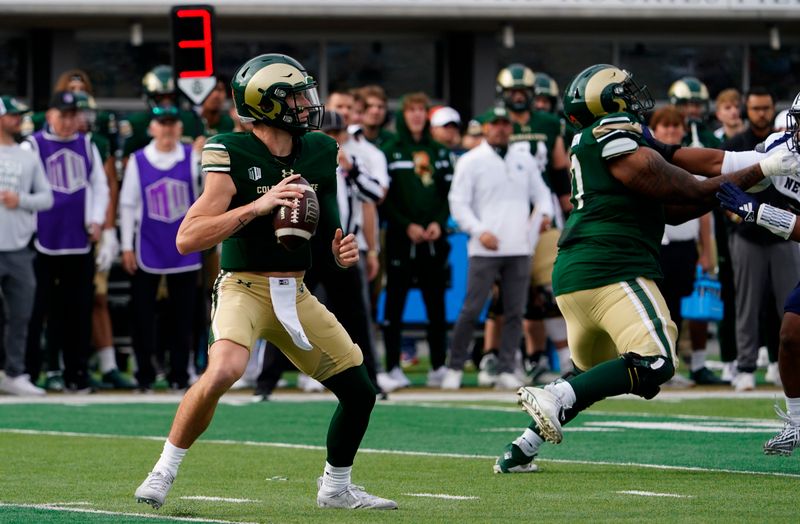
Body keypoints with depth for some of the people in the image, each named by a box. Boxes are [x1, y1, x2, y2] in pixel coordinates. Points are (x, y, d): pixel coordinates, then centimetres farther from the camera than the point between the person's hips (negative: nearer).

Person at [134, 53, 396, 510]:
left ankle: (336, 487, 30)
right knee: (224, 371, -32)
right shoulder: (233, 157, -14)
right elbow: (187, 239, -20)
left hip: (297, 296, 6)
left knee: (360, 392, 7)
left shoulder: (318, 153, 6)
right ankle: (164, 472, -14)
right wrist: (258, 205, -27)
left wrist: (341, 250, -3)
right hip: (244, 288, -6)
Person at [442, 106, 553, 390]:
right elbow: (458, 203, -2)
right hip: (485, 249, -4)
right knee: (472, 309, -6)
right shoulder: (470, 161, 2)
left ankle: (506, 371, 5)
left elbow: (540, 191, 21)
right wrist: (479, 231, -15)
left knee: (515, 311, 1)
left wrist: (544, 212, -1)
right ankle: (454, 368, 3)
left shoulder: (524, 159, 15)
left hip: (520, 249, 4)